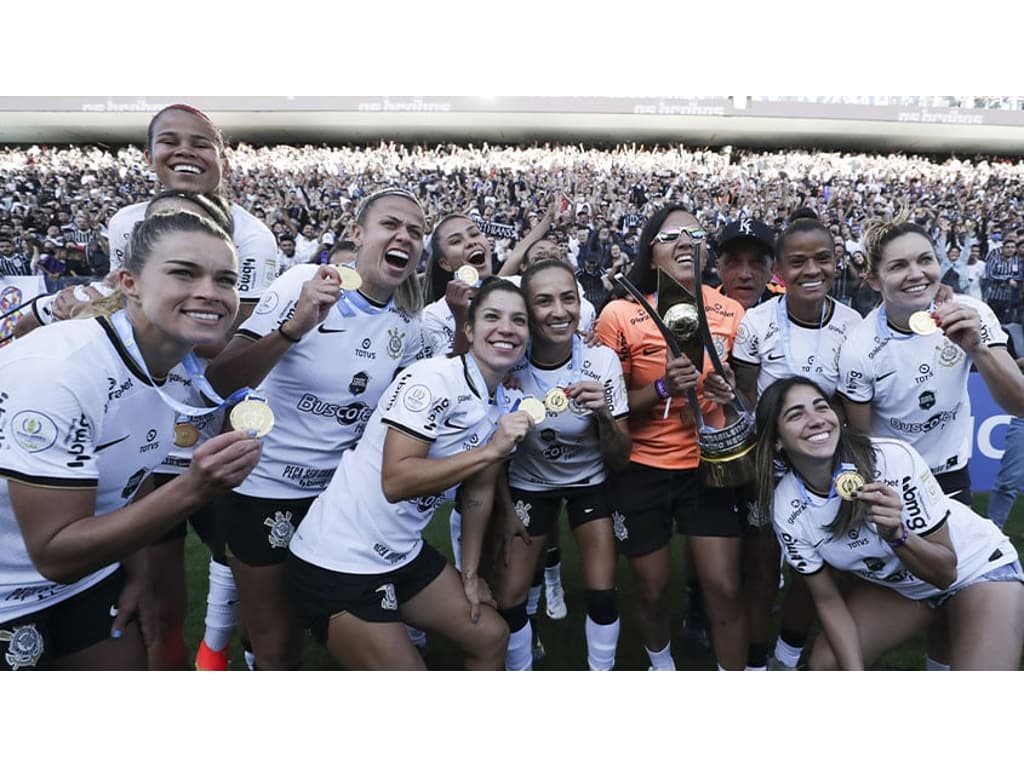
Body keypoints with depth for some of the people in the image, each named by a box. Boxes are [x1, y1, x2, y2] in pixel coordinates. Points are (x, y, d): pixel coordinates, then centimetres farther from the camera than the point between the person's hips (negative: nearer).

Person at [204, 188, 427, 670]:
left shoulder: (408, 326, -2)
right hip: (263, 484, -4)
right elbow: (220, 381, -19)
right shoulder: (304, 282, -16)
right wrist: (294, 328, -35)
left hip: (338, 490, 4)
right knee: (275, 646, 11)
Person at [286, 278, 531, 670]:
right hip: (337, 561, -8)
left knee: (491, 637, 16)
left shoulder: (509, 404, 2)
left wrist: (470, 573, 11)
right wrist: (490, 451, -29)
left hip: (405, 553, 8)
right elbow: (396, 480, -28)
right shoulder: (434, 379, -21)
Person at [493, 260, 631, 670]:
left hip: (589, 480, 0)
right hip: (527, 482, 0)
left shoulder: (602, 360, -22)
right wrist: (504, 508, -1)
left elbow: (620, 459, -16)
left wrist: (604, 415, -34)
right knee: (509, 600, 0)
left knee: (602, 594, -5)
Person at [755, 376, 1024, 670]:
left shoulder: (893, 458, -32)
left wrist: (895, 534, -41)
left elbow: (945, 573, -22)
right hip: (896, 584, 3)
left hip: (977, 567, -3)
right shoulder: (785, 509, -21)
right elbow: (828, 600, -9)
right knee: (825, 666, -5)